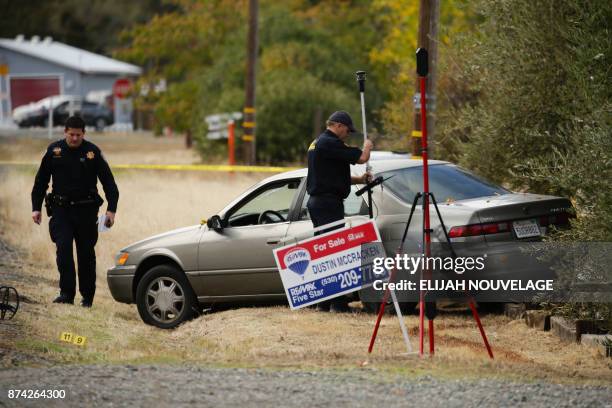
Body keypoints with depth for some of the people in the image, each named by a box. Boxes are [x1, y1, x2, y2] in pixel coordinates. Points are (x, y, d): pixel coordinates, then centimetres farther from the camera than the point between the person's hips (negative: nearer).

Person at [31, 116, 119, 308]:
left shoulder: (93, 152, -2)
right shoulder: (54, 151, 3)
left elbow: (108, 182, 0)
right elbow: (41, 181, 11)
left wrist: (111, 209, -9)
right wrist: (36, 207, 6)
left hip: (86, 211, -1)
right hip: (61, 210, 1)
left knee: (86, 254, 4)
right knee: (63, 249, -13)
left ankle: (87, 296, 14)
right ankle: (67, 293, -12)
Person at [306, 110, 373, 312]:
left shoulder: (318, 143, 20)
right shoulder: (329, 143, -14)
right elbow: (361, 158, -17)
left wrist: (360, 179, 15)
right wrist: (367, 146, 4)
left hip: (316, 202, 11)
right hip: (329, 203, -11)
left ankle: (324, 301, 14)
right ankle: (338, 302, -12)